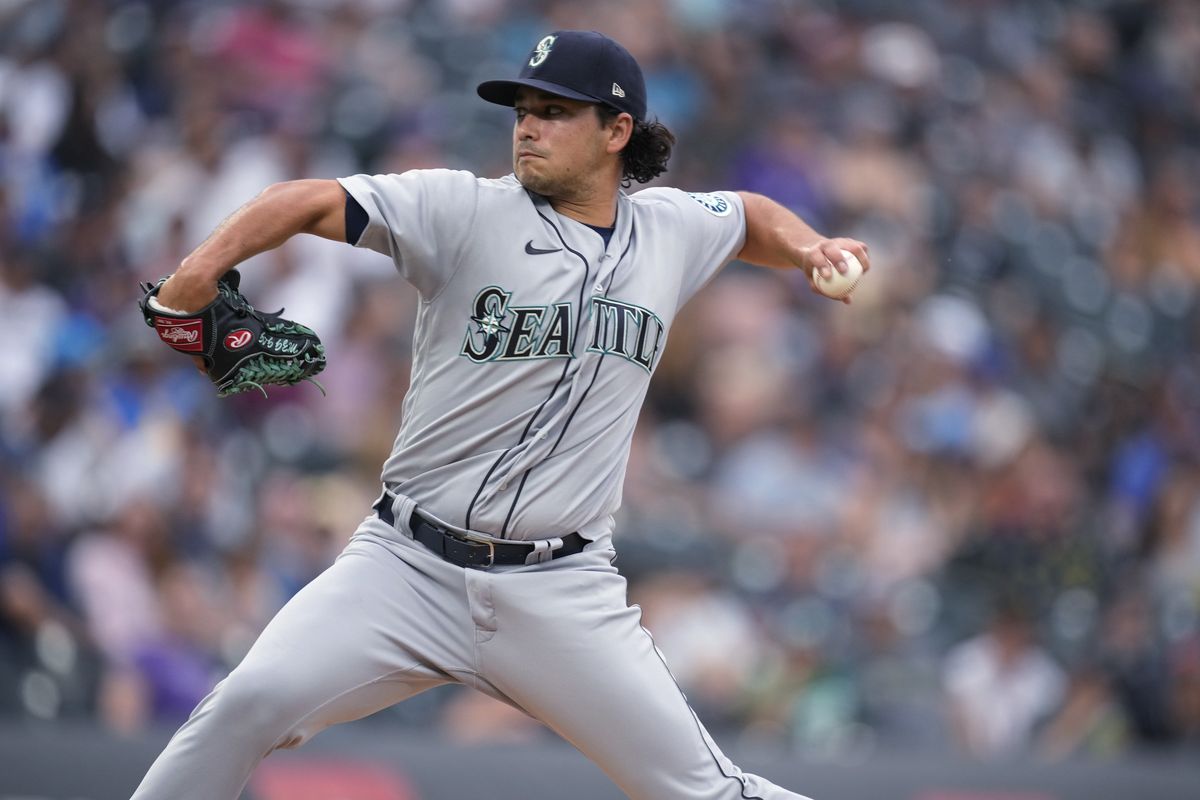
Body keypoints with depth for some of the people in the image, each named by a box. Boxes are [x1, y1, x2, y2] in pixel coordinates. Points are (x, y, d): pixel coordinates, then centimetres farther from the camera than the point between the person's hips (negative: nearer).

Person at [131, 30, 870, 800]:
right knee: (252, 701, -22)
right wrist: (205, 266, -30)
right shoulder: (467, 210, -4)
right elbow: (314, 202, -14)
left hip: (562, 591, 2)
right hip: (408, 564, -2)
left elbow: (753, 218, 31)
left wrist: (810, 249, 11)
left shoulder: (669, 231, 8)